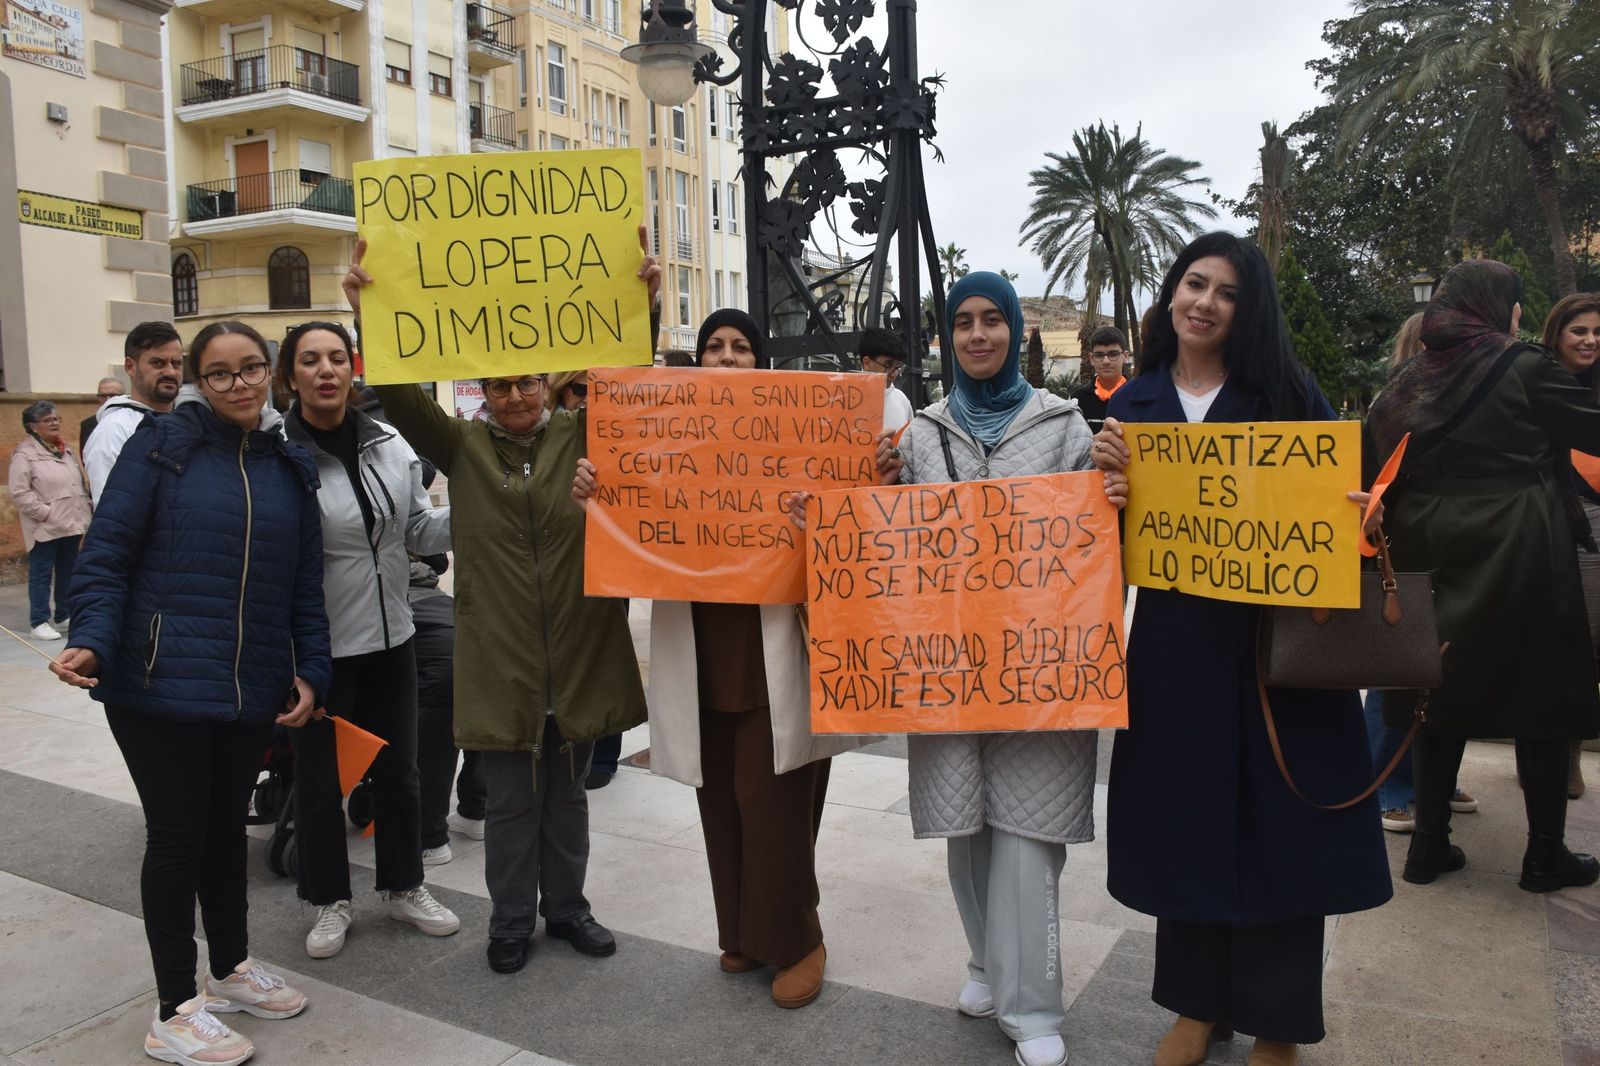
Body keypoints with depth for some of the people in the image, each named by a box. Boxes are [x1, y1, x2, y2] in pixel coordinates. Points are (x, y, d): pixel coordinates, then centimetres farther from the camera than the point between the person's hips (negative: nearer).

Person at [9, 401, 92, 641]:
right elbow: (20, 493, -14)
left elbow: (79, 483, 21)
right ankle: (39, 622, 8)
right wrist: (46, 513, -17)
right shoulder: (25, 454, -9)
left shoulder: (65, 450, 15)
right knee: (41, 575, 1)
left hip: (72, 525, 7)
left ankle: (64, 616, 26)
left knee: (68, 573, 14)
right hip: (45, 528, -7)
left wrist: (85, 509, 9)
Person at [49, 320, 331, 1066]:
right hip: (161, 685, -4)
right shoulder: (161, 446, -4)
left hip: (252, 690, 4)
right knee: (177, 836, 4)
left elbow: (305, 584, 9)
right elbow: (105, 554, -8)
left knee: (227, 827, 18)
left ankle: (230, 970, 36)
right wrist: (92, 641, -22)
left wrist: (310, 672, 2)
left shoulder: (291, 468, 9)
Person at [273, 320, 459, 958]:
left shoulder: (389, 443, 1)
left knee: (398, 770, 17)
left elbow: (420, 529, 8)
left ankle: (405, 888, 35)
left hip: (390, 635, 5)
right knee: (319, 777, 12)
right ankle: (330, 902, 32)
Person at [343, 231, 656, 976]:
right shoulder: (463, 446, 4)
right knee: (511, 802, 11)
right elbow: (401, 396, -8)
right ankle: (511, 920, 29)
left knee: (567, 794, 17)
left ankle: (566, 906, 34)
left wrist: (642, 306, -22)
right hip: (498, 659, -1)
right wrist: (367, 316, -21)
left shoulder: (581, 434, 3)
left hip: (580, 654, 1)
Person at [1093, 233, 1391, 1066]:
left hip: (1279, 635, -1)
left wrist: (1361, 516, -20)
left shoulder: (1287, 393, 2)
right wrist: (1110, 485, -14)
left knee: (1276, 820, 5)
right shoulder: (1132, 403, 7)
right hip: (1175, 638, 2)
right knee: (1186, 817, 9)